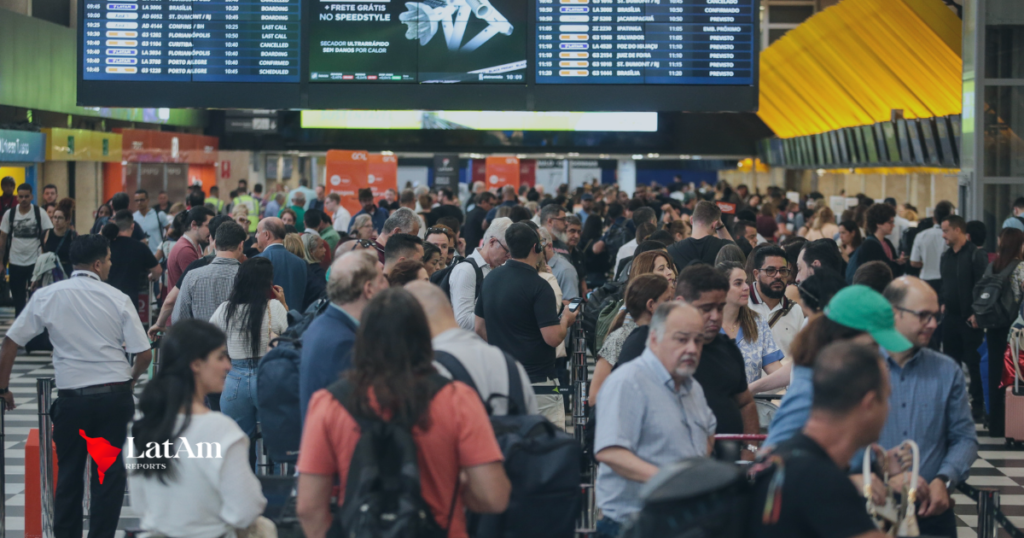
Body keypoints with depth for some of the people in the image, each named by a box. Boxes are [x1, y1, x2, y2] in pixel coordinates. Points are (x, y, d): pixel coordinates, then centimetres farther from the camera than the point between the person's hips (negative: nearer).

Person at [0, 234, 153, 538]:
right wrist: (130, 379, 16)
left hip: (72, 398, 1)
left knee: (69, 473, 13)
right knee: (109, 473, 6)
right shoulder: (117, 298, -4)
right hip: (114, 396, -1)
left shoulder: (47, 296, 0)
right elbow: (144, 355, -4)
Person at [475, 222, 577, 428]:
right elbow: (552, 337, -19)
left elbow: (480, 328, 15)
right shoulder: (538, 286, -16)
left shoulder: (491, 279, 7)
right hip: (538, 381, -7)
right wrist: (566, 320, 1)